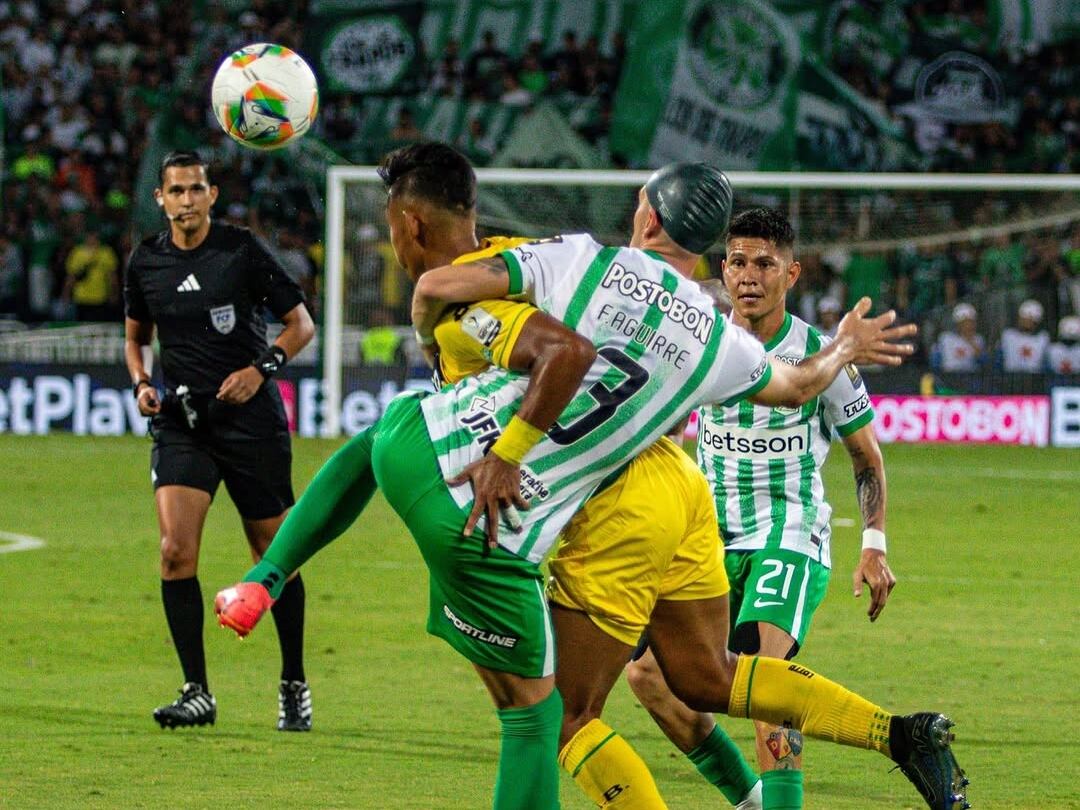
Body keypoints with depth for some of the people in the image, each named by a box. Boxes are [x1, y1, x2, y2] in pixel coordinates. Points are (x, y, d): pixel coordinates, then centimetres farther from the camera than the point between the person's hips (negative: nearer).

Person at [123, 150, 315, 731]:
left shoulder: (242, 251, -6)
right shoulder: (146, 262, 5)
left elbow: (300, 323, 1)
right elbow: (135, 335, 21)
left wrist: (262, 368, -15)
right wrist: (141, 383, 2)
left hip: (251, 421, -3)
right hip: (180, 421, 3)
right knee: (175, 552, -14)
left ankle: (294, 687, 20)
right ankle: (197, 693, -8)